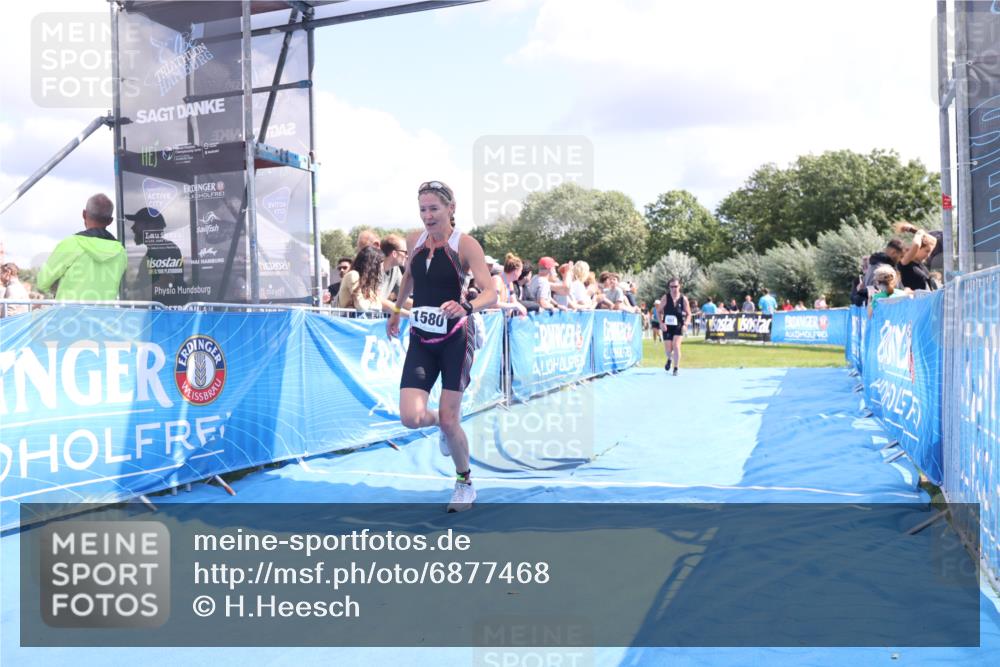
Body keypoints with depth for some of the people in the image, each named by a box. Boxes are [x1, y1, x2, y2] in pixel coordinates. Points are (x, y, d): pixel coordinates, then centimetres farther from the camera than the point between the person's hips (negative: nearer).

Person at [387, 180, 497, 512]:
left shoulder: (465, 244, -12)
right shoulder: (414, 240, 3)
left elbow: (490, 294, -21)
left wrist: (465, 307, -41)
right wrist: (396, 311, 31)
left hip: (455, 339, -4)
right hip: (420, 340, 4)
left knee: (449, 421, -3)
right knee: (412, 418, -11)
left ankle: (465, 483, 24)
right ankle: (442, 425, 27)